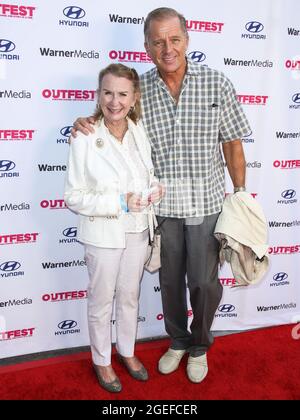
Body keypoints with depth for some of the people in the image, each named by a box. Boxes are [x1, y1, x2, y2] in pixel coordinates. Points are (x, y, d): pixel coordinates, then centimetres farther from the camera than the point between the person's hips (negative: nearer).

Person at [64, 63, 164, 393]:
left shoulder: (139, 132, -3)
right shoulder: (85, 138, -19)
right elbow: (73, 196, -16)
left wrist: (155, 189, -13)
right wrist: (119, 202, -25)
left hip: (137, 230, 5)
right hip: (103, 234, -5)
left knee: (130, 296, 22)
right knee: (102, 301, 15)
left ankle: (127, 351, 46)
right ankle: (101, 361, 39)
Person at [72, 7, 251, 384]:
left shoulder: (216, 83, -5)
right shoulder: (139, 90, -2)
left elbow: (232, 143, 0)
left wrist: (241, 196, 1)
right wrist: (87, 123, -9)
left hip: (206, 204, -1)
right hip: (161, 207, 2)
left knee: (204, 282, 9)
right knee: (170, 280, 17)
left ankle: (199, 346, 37)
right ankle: (177, 341, 42)